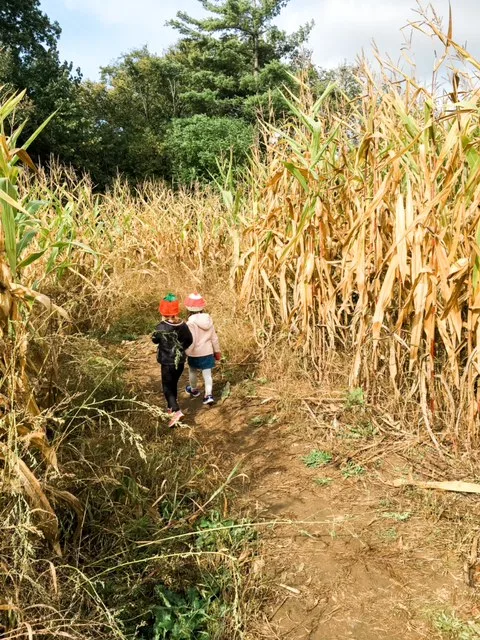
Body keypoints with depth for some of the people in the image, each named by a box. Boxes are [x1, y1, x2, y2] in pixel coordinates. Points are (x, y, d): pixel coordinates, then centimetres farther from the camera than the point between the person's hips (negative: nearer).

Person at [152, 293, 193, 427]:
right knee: (173, 384, 23)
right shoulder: (183, 325, -7)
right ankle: (171, 407, 39)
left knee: (167, 387, 4)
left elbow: (155, 340, -3)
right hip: (180, 361, 6)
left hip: (167, 362, -5)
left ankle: (176, 411, -13)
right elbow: (189, 340, 7)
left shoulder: (161, 327, -22)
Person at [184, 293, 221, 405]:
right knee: (207, 374, 9)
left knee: (193, 372, 21)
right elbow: (214, 338, 2)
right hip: (208, 352, 3)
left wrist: (186, 353, -11)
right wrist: (217, 351, 14)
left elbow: (191, 341, -23)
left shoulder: (191, 322, -22)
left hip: (195, 353, -3)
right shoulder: (208, 320, -6)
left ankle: (194, 390, 41)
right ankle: (209, 395, 0)